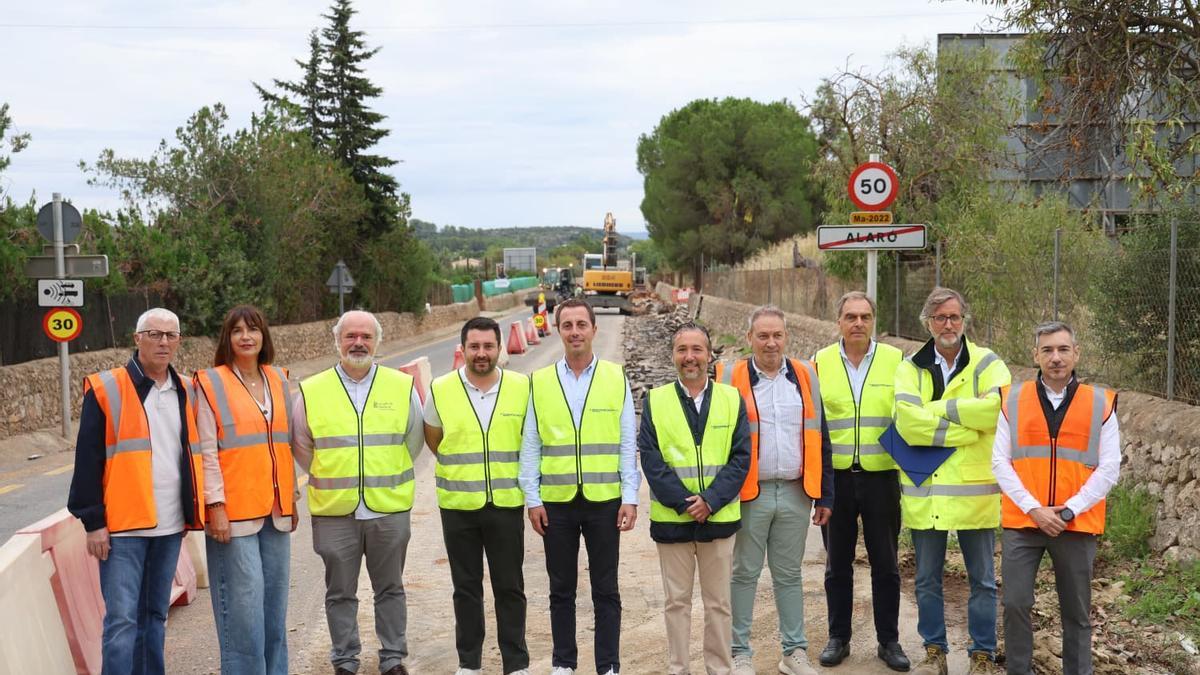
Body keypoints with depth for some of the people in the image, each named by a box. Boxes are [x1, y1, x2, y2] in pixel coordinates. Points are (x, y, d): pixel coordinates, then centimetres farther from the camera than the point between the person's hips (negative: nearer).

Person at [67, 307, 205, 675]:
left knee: (155, 616, 13)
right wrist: (93, 521, -9)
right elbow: (88, 461, -6)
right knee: (122, 619, -7)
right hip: (122, 528, -5)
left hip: (170, 527, 5)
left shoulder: (185, 393, 12)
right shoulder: (106, 390, -4)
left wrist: (190, 513, 16)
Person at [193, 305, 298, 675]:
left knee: (275, 601, 9)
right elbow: (206, 450, -7)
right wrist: (216, 505, -12)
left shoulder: (278, 380, 12)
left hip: (275, 510, 5)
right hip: (234, 513, -5)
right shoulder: (211, 383, -3)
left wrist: (292, 497, 17)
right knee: (244, 602, -7)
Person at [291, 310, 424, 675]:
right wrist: (329, 479, 12)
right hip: (334, 511, 0)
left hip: (389, 509, 1)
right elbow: (300, 445, 10)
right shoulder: (312, 391, -1)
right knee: (340, 593, 9)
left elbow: (414, 439, 11)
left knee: (390, 589, 11)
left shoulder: (402, 387, 1)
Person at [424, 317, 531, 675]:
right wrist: (461, 467, 11)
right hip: (458, 506, 1)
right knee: (466, 588, 10)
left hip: (507, 504, -1)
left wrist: (510, 470, 8)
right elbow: (432, 438, 13)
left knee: (510, 587, 6)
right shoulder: (441, 390, -3)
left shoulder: (522, 387, -4)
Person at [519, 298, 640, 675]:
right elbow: (530, 446, 4)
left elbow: (628, 444, 1)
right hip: (556, 502, 1)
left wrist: (630, 498, -5)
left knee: (606, 590, 6)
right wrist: (533, 499, -1)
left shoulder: (616, 378, 1)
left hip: (604, 501, -1)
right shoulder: (539, 382, 3)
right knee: (561, 589, 11)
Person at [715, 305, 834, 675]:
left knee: (789, 575, 12)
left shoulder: (805, 376, 7)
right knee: (744, 575, 5)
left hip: (796, 493, 3)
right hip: (749, 494, -3)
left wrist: (824, 494, 7)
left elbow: (819, 439, 10)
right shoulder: (731, 378, -3)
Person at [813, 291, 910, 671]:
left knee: (885, 564, 7)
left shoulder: (895, 360, -1)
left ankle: (889, 641, 20)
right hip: (835, 478, 1)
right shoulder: (821, 362, 1)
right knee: (837, 563, 10)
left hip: (881, 477, -1)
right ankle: (838, 638, 23)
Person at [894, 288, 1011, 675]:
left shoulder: (987, 364, -1)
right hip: (924, 492, 2)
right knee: (927, 580, 12)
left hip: (974, 490, -2)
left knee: (982, 580, 8)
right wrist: (968, 430, -17)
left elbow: (1001, 407, -22)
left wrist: (942, 407, -16)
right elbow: (908, 423, -15)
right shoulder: (910, 368, 3)